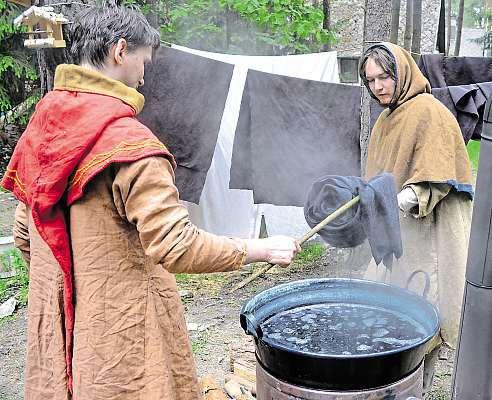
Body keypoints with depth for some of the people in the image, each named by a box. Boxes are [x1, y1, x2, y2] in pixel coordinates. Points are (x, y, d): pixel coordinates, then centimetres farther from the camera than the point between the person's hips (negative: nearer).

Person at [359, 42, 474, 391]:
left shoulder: (429, 112, -12)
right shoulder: (386, 119, 15)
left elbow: (434, 179, -20)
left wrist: (398, 202, -33)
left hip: (426, 232, -8)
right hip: (396, 231, 8)